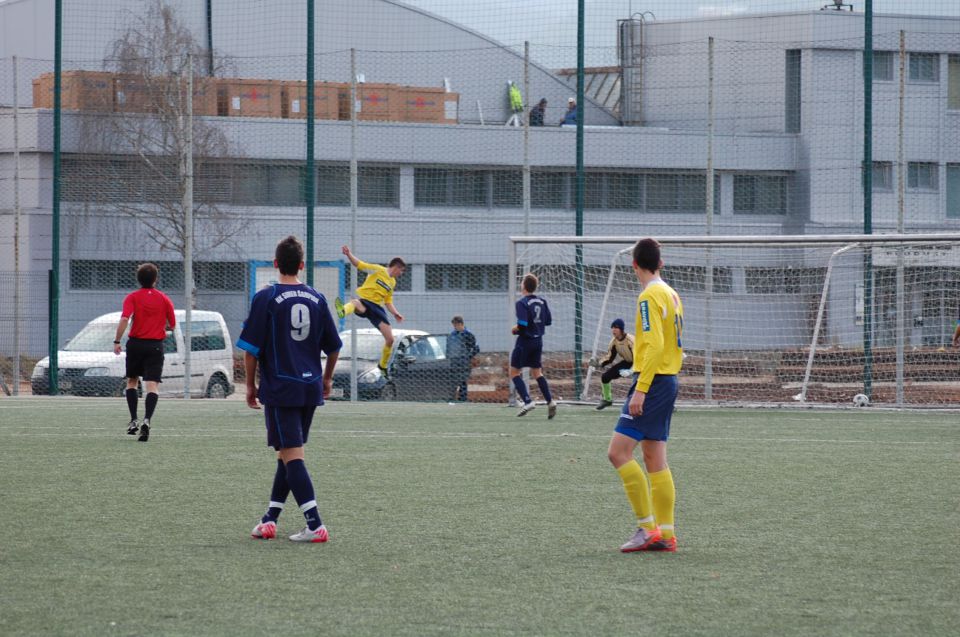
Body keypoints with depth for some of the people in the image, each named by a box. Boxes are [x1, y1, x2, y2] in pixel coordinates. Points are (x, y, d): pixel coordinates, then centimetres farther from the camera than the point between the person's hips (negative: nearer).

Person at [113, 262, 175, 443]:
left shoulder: (132, 297, -2)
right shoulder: (164, 299, 2)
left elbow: (124, 319, -16)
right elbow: (172, 325, 7)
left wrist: (117, 341, -11)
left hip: (135, 344, 0)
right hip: (155, 346, 0)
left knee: (132, 381, 20)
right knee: (152, 386, -7)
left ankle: (133, 420, 12)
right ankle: (146, 420, -27)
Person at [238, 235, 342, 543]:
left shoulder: (266, 298, -8)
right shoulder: (316, 299, 6)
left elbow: (251, 349, -8)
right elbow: (333, 347, 12)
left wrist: (250, 385, 4)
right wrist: (327, 379, 28)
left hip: (280, 389, -5)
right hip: (310, 388, 5)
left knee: (292, 456, -8)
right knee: (288, 453, 17)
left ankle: (315, 525, -18)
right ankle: (270, 518, 20)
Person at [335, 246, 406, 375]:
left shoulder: (392, 282, 22)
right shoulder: (378, 270, 3)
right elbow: (358, 264, -2)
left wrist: (395, 313, 13)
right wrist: (349, 254, -19)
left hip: (377, 307, 6)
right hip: (365, 301, -6)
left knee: (390, 339, 0)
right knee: (356, 303, -44)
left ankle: (383, 366, 21)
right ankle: (343, 311, -80)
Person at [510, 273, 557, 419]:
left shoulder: (522, 303, -17)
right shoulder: (542, 302, 4)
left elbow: (522, 325, -25)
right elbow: (548, 321, 9)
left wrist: (515, 329, -5)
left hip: (525, 341, -7)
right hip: (538, 341, 7)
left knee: (514, 372, 5)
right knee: (537, 372, 18)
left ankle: (528, 401, -8)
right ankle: (550, 401, 7)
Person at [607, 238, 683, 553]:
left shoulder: (650, 296, -13)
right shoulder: (671, 294, 15)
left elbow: (654, 345, -21)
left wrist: (640, 390, -23)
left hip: (652, 380, -10)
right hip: (668, 380, 10)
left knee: (618, 452, -11)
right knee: (655, 461, 10)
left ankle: (647, 527, -13)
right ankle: (665, 534, 9)